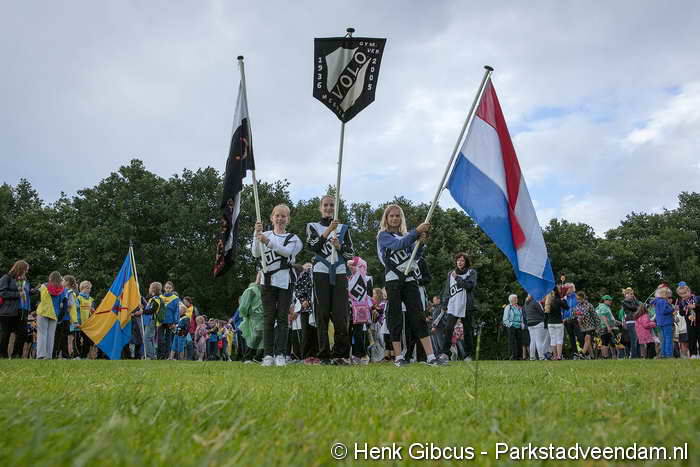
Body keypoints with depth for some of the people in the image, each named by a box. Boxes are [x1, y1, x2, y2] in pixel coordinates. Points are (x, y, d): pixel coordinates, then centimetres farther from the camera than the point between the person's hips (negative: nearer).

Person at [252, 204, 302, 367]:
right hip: (268, 280, 0)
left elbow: (287, 251, -13)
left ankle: (280, 355, 3)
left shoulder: (293, 238, 9)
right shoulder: (265, 234, 10)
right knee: (269, 318, 1)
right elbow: (256, 254, -4)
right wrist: (257, 234, -16)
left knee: (282, 317, 0)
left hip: (285, 281, 0)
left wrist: (268, 241, -25)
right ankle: (268, 355, 4)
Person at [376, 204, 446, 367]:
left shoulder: (406, 235, 20)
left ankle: (431, 357, -8)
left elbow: (415, 254, 7)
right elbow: (398, 244, -14)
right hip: (393, 279, -4)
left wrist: (421, 242, -12)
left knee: (419, 317, -3)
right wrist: (417, 231, -19)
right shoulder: (383, 235, 6)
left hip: (410, 279, 4)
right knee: (396, 318, -2)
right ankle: (398, 357, 3)